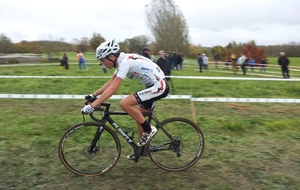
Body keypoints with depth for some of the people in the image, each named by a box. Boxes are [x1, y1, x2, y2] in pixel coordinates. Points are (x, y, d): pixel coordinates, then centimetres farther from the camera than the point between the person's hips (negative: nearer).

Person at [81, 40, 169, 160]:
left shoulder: (125, 62, -20)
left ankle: (149, 130, -4)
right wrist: (93, 95, 14)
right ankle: (142, 147, 30)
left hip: (159, 86, -10)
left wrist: (92, 105, -26)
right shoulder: (122, 61, 8)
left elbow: (112, 89, -26)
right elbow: (110, 82, 17)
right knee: (139, 116, 16)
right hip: (156, 85, 10)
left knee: (125, 104, -19)